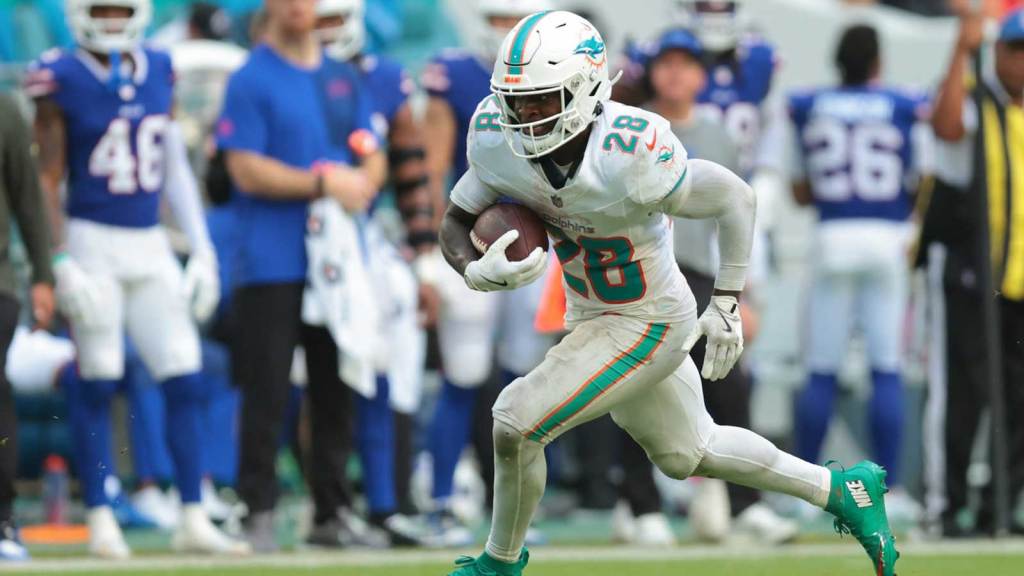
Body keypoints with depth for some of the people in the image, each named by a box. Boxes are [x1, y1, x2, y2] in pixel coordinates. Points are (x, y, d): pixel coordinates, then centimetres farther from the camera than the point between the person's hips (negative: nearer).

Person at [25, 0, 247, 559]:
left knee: (185, 382, 0)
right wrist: (62, 261, -12)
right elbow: (47, 180, -5)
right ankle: (101, 522, 5)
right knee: (98, 387, -2)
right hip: (92, 241, -5)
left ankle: (193, 519, 5)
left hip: (149, 245, 5)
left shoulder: (158, 73, 8)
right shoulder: (61, 78, -6)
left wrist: (202, 250, 10)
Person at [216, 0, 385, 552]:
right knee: (266, 393, -5)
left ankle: (331, 510, 16)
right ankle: (258, 512, 0)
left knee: (336, 392, 9)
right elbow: (247, 171, -12)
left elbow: (373, 158, 15)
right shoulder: (251, 80, -5)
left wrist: (361, 184, -8)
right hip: (272, 263, -6)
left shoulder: (344, 78, 13)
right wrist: (323, 184, -16)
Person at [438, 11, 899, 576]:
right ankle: (842, 490, 42)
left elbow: (735, 198, -18)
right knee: (686, 454, 25)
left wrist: (725, 305, -12)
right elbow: (456, 221, -4)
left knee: (517, 422, -16)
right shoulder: (497, 139, -18)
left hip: (648, 324, -7)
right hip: (590, 314, 7)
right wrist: (477, 271, -26)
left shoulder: (631, 157, -33)